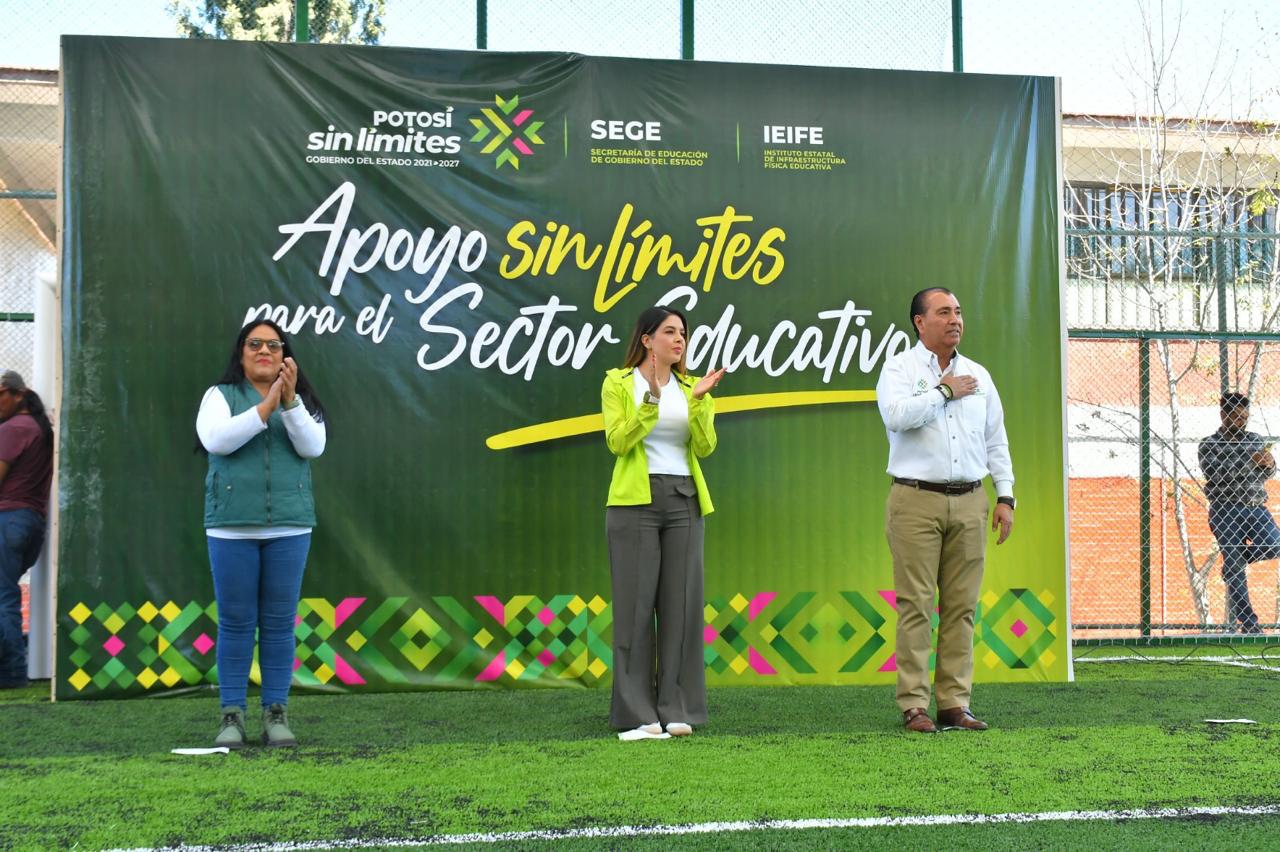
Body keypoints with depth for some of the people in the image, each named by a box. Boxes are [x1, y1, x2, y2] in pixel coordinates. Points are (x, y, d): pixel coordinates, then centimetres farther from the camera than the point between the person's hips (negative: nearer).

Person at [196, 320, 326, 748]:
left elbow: (313, 447, -4)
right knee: (235, 622, 1)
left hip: (289, 527, 1)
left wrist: (289, 400, -18)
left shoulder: (300, 399, 11)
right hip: (231, 527, -1)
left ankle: (276, 713, 9)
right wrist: (266, 405, -18)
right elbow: (215, 440, -12)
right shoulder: (220, 395, 7)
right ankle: (232, 715, 6)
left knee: (279, 623, 3)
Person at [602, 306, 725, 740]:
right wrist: (652, 399, -20)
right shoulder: (618, 382, 3)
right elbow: (617, 441, -11)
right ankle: (636, 713, 2)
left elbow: (705, 447, 1)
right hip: (636, 500, -4)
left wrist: (698, 400, -12)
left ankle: (676, 710, 8)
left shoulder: (690, 387, 14)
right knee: (636, 605, -3)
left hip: (684, 500, 4)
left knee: (681, 604, 2)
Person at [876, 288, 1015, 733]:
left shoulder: (978, 375, 17)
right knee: (916, 605, -5)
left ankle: (955, 703, 9)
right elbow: (897, 416, -19)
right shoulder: (900, 368, 1)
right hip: (916, 500, -5)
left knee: (961, 606, 4)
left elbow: (996, 440, 18)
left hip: (969, 503, 5)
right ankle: (914, 705, -1)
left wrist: (1005, 497, 10)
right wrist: (944, 391, -7)